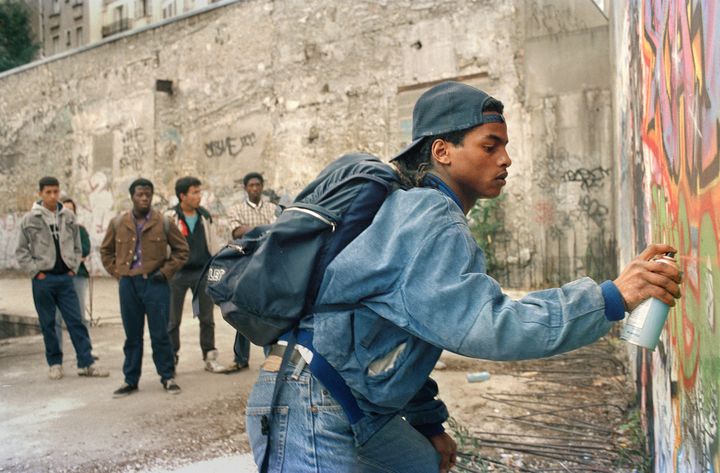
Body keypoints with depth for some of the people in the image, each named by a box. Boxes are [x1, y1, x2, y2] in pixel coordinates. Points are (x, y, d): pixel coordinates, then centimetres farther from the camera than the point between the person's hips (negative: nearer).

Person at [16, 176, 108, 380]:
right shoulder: (30, 219, -2)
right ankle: (55, 363, 18)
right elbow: (21, 251, 2)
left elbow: (77, 246, 12)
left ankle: (86, 363, 5)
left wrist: (74, 267, 4)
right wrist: (35, 271, -5)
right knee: (48, 324, 7)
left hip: (65, 278, 2)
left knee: (76, 321, 2)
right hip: (43, 279, -2)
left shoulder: (68, 217, 5)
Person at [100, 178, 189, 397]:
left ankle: (168, 377, 15)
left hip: (155, 284, -2)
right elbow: (106, 251, 17)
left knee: (160, 334, 2)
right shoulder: (117, 223, 5)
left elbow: (181, 249, 7)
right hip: (128, 285, 2)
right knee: (132, 336, 11)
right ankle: (130, 380, 21)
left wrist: (166, 271, -2)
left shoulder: (163, 223, -1)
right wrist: (117, 272, 7)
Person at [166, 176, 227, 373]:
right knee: (173, 320, 6)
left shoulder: (205, 216, 8)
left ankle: (210, 357, 19)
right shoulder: (170, 217, -5)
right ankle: (171, 359, 19)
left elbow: (213, 244, 12)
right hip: (178, 274, -3)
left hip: (203, 272, 3)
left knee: (207, 318, 8)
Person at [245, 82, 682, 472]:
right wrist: (609, 299, -27)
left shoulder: (425, 214, 14)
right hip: (311, 414, -10)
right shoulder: (431, 220, -18)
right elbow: (481, 325, -30)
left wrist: (428, 422, 16)